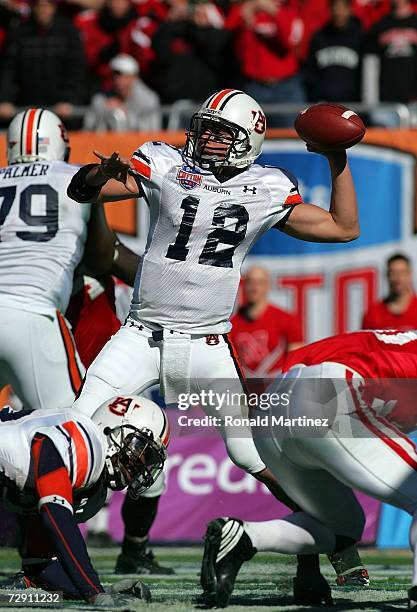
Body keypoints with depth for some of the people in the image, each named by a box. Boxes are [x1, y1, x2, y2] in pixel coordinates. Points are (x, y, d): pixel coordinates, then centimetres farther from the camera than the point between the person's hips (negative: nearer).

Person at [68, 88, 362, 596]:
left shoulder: (266, 191, 1)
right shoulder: (164, 167, -3)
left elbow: (344, 228, 8)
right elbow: (80, 191, -8)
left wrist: (338, 161, 1)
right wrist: (103, 171, -30)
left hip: (207, 344, 0)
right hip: (142, 336, 0)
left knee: (254, 455, -5)